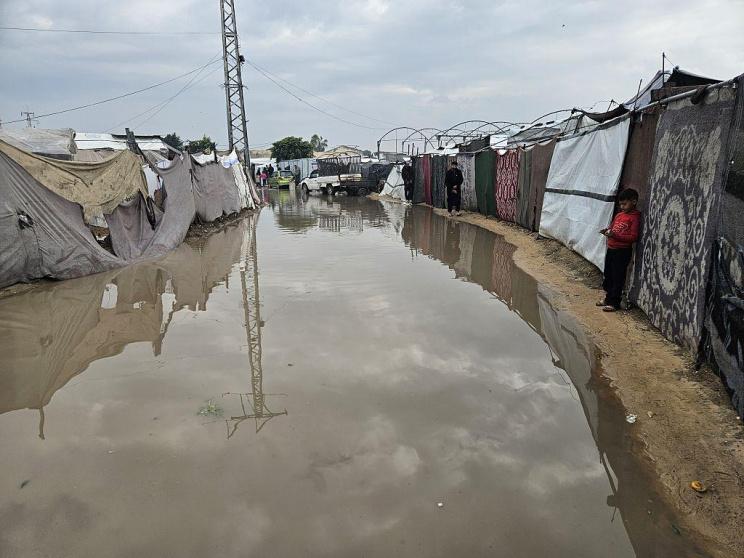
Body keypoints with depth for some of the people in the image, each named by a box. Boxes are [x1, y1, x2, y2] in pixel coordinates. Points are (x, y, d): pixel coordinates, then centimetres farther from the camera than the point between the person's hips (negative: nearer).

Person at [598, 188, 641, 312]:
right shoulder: (619, 215, 11)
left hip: (622, 251, -8)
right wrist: (607, 230, 1)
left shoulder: (634, 217, -10)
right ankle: (608, 298, 30)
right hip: (611, 249, 8)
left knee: (618, 278, -1)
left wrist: (615, 236, -23)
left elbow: (633, 237, -16)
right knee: (608, 275, 16)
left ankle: (614, 303, 7)